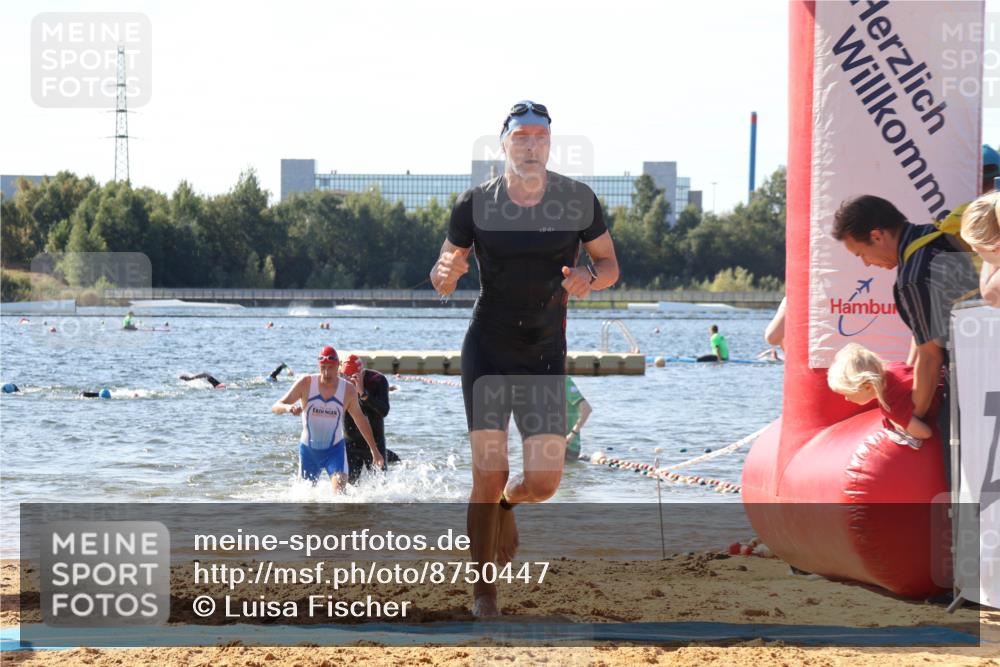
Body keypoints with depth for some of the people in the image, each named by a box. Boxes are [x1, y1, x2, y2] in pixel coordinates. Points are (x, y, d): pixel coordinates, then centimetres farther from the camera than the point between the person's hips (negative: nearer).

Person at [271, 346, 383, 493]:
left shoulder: (348, 390, -9)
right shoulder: (306, 384, -13)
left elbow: (360, 420, 6)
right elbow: (275, 407, -13)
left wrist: (374, 450, 11)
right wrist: (288, 407, -38)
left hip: (335, 449, -1)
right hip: (308, 449, 1)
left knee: (339, 489, -24)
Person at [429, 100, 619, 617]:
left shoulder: (579, 201, -4)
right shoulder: (475, 204, -6)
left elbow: (610, 266, 6)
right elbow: (442, 280, 3)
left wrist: (589, 277, -17)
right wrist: (446, 273, -21)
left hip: (546, 356, 1)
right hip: (487, 351, -1)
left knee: (544, 482, -7)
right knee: (489, 475, -8)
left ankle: (506, 505, 31)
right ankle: (483, 587, 9)